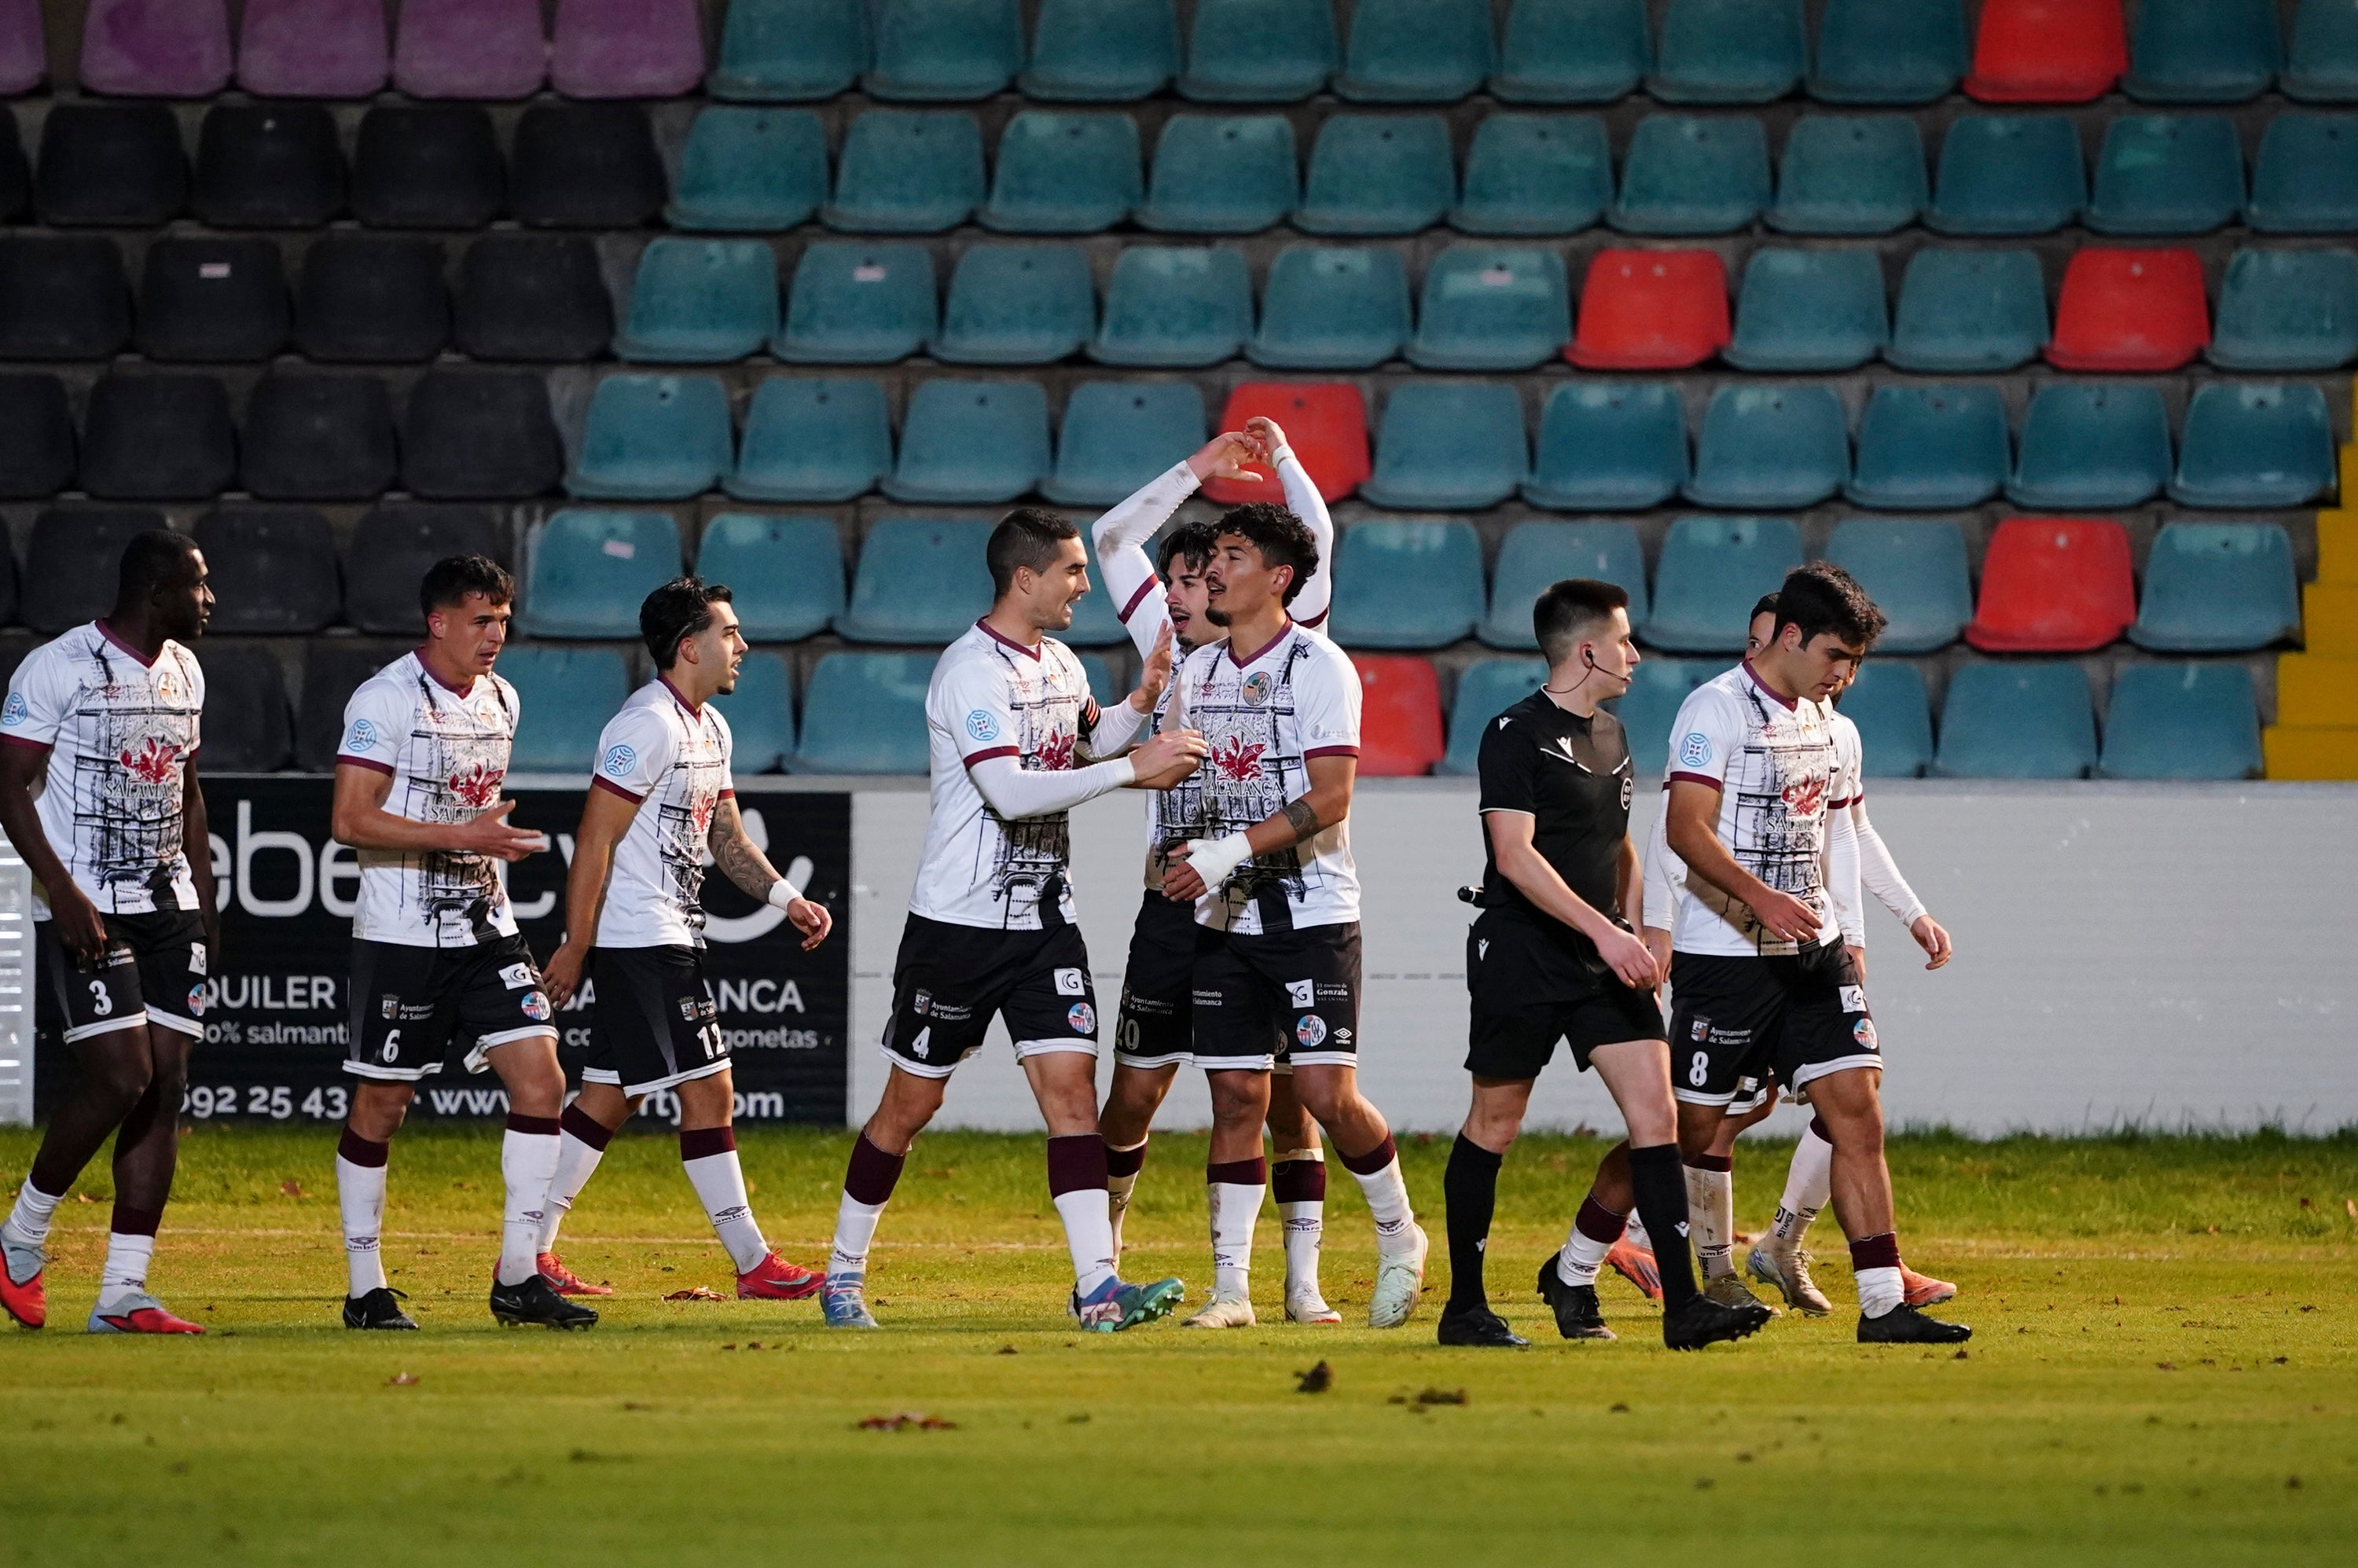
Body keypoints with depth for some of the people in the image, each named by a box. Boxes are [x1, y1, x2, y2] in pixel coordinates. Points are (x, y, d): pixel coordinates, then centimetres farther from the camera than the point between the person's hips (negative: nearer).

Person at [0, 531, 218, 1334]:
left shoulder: (182, 671, 12)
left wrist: (205, 900, 17)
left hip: (168, 906, 7)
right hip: (86, 910, -7)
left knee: (166, 1088, -1)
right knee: (119, 1079, -16)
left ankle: (123, 1293, 0)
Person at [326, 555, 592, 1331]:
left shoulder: (501, 700, 11)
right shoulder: (386, 699, -12)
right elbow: (351, 821, -18)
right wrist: (463, 837, -22)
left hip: (483, 927, 6)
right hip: (401, 937, -6)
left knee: (540, 1078, -5)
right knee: (382, 1102, 1)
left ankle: (517, 1277, 0)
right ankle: (365, 1289, 11)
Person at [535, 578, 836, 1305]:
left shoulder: (710, 728, 15)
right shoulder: (648, 725, -16)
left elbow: (726, 836, 20)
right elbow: (595, 838, -18)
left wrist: (786, 898, 5)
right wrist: (577, 946, -19)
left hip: (669, 939, 10)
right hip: (640, 942, -10)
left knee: (608, 1101, 12)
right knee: (708, 1089, -8)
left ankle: (529, 1254, 15)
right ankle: (753, 1265, -4)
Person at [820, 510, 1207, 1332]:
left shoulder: (1060, 664, 10)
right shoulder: (971, 670, -16)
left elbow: (1088, 741, 31)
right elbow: (1010, 792, -27)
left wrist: (1141, 702, 11)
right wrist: (1132, 770, -26)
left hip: (1043, 917, 6)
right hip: (958, 921, -6)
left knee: (1071, 1084, -7)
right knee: (911, 1104, 4)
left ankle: (1099, 1287, -13)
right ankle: (844, 1273, 20)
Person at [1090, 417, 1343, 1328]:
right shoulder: (1170, 648, 11)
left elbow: (1316, 542, -6)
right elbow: (1114, 537, 13)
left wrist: (1280, 457, -5)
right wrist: (1200, 470, 9)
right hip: (1175, 903, 3)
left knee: (1284, 1097, -1)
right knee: (1135, 1092, 3)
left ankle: (1303, 1284, 3)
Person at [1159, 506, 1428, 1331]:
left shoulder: (1319, 667, -9)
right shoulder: (1196, 672, 10)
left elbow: (1330, 799, -16)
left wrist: (1230, 852, -22)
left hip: (1312, 913, -5)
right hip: (1225, 916, 5)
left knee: (1327, 1092, -11)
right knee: (1236, 1094, 2)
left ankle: (1399, 1239, 11)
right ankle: (1230, 1287, 4)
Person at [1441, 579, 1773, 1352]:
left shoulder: (1611, 736, 15)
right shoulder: (1517, 733, -10)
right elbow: (1514, 855, -18)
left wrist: (1633, 929, 11)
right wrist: (1603, 930, -23)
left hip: (1604, 965, 7)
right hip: (1521, 959, -7)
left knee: (1655, 1108, -7)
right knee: (1494, 1125, 4)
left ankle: (1683, 1305, -11)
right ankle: (1464, 1306, 15)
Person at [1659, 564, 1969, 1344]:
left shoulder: (1817, 717, 14)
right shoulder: (1716, 708, -11)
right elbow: (1686, 827, -21)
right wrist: (1761, 899, -33)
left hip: (1809, 949, 7)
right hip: (1723, 953, -7)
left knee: (1857, 1110, -4)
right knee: (1693, 1131, -1)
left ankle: (1883, 1303, -6)